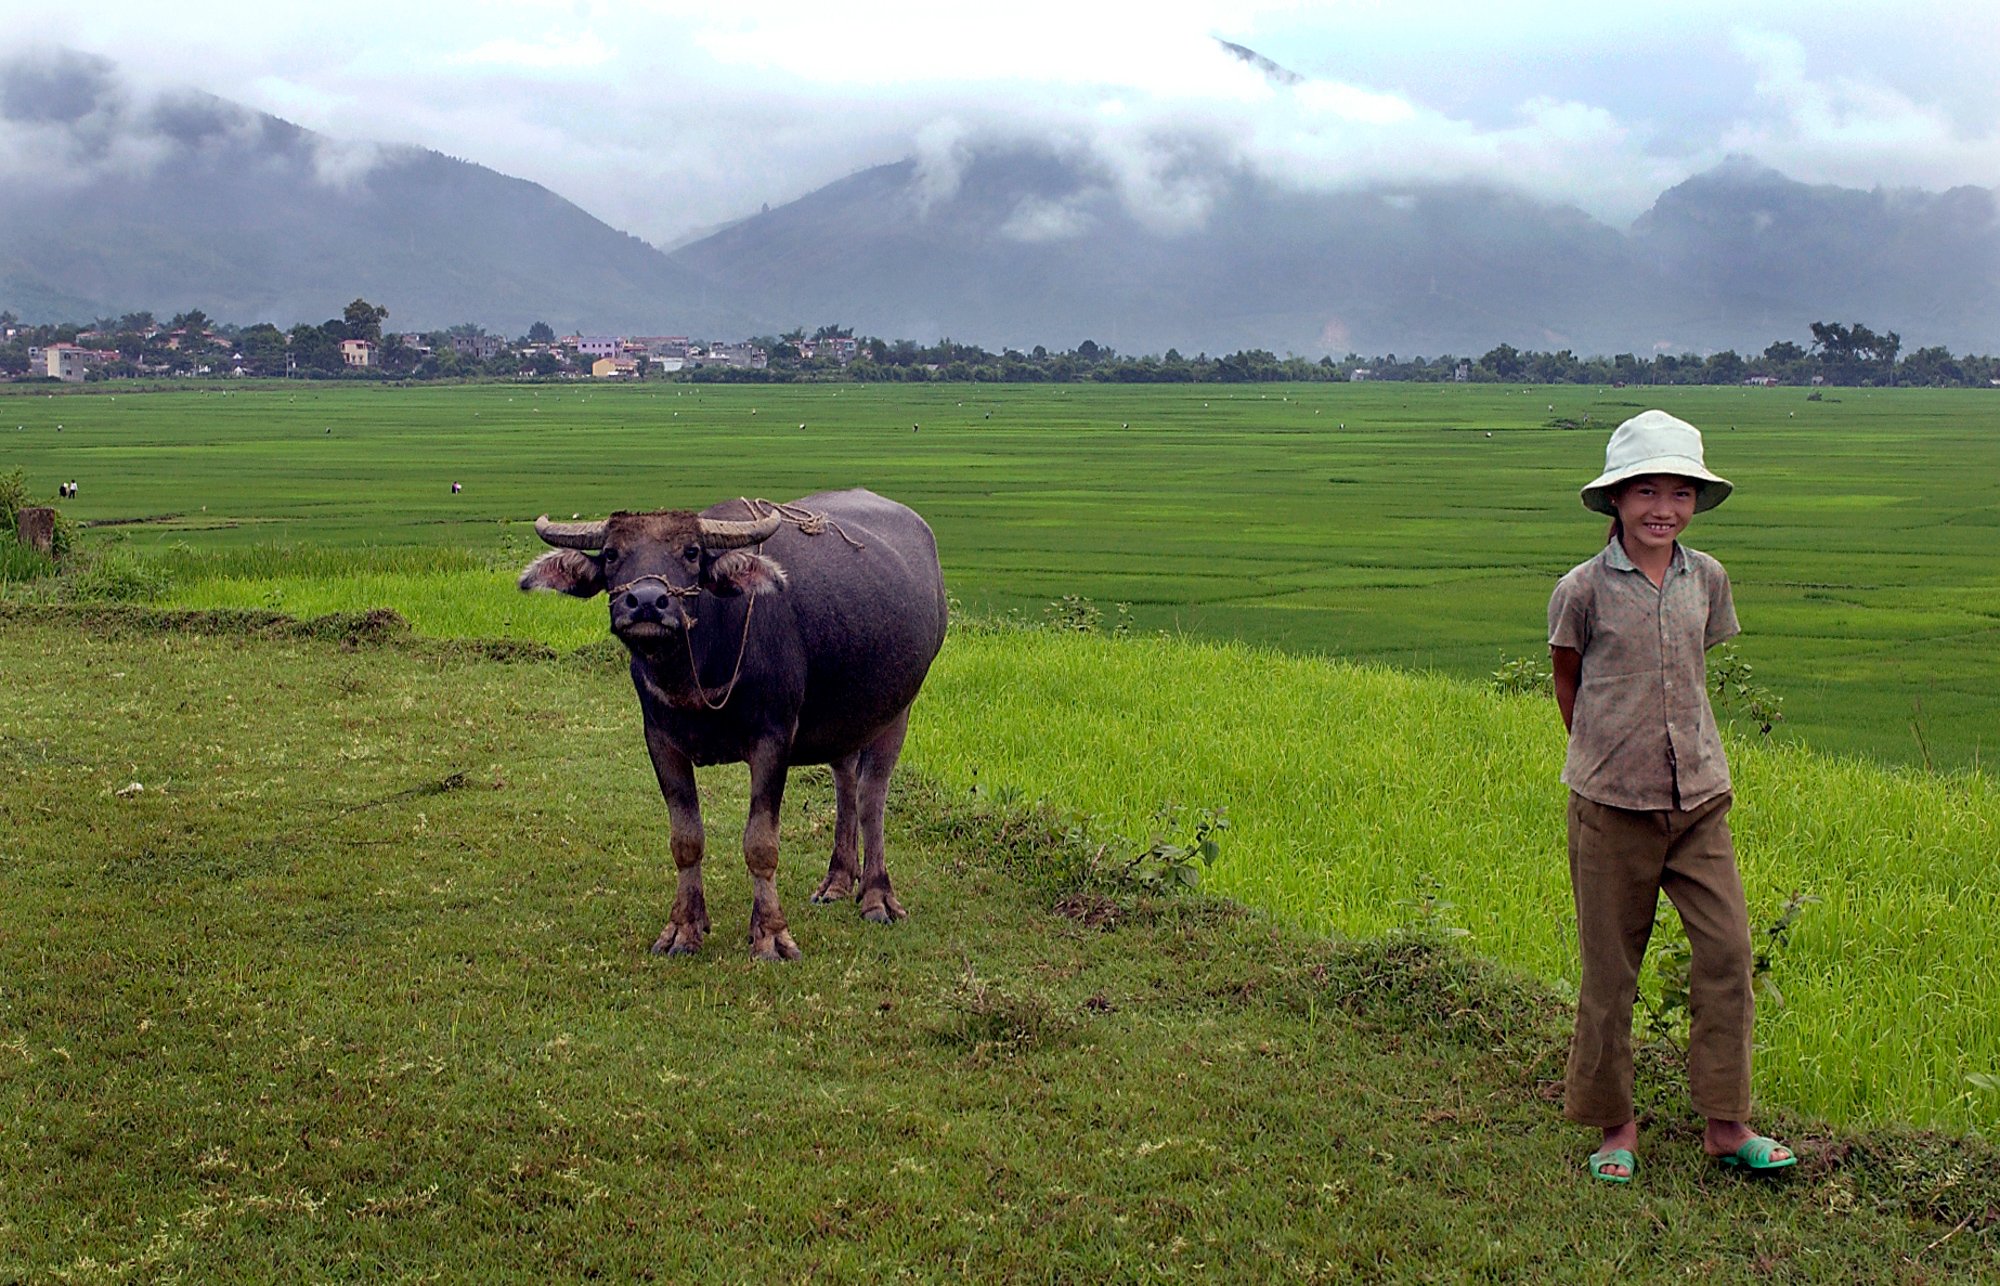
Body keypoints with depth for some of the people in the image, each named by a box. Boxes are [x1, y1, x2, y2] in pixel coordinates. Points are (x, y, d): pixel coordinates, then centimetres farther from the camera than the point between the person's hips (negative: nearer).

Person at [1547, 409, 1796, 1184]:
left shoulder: (1706, 580, 5)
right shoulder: (1583, 589, -7)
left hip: (1699, 797, 3)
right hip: (1611, 802, -3)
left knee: (1727, 950, -3)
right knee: (1610, 967, 5)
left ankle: (1725, 1123, 9)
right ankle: (1614, 1122, 20)